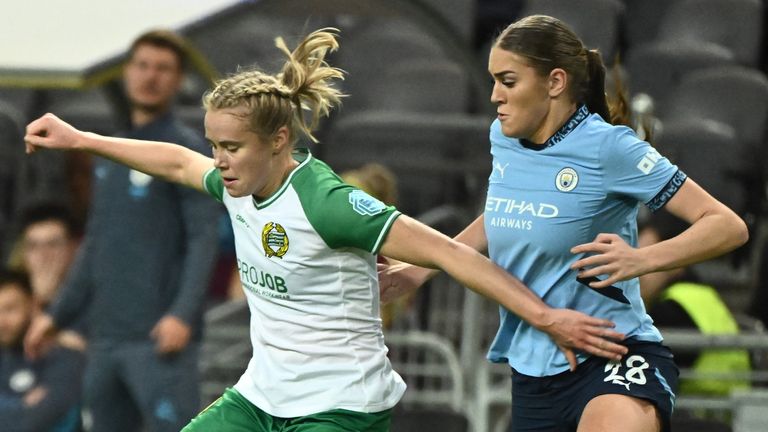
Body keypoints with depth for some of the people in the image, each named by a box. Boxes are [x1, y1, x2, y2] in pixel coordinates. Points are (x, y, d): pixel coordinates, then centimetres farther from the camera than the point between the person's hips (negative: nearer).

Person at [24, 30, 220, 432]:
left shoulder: (187, 150, -3)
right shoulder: (108, 153, 19)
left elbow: (203, 238, -11)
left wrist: (184, 313, -23)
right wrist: (59, 313, 19)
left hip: (158, 338, -8)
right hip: (106, 335, 8)